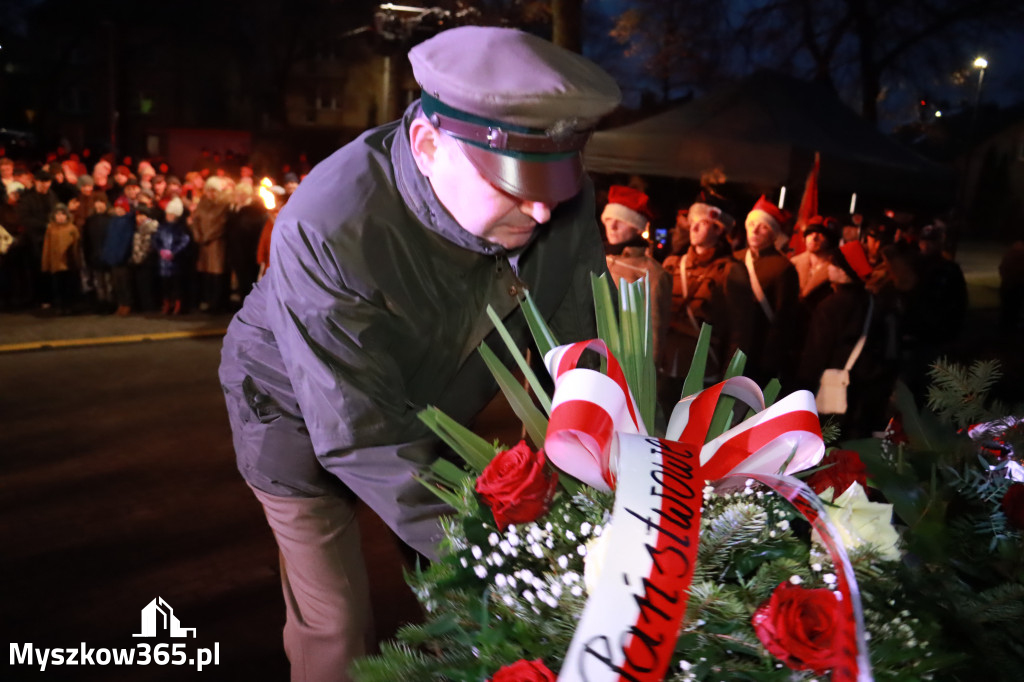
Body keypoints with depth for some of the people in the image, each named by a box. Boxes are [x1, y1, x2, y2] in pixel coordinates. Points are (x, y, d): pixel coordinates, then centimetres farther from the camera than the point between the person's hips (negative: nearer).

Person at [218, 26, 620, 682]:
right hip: (301, 412, -3)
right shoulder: (325, 230, -38)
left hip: (430, 408, 4)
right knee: (337, 628, 3)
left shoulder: (565, 206, -24)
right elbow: (361, 438, -38)